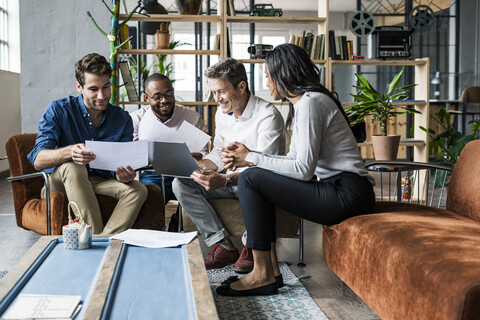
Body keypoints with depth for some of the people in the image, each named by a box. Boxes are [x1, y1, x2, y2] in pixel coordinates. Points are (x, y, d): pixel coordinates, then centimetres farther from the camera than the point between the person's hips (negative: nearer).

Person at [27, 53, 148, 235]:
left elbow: (124, 163, -1)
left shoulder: (122, 119, 1)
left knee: (138, 189, -24)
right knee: (72, 167, -35)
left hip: (100, 182, 3)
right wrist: (69, 152, -41)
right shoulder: (58, 110, -8)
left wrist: (125, 175, -29)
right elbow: (38, 160, -19)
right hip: (61, 183, -3)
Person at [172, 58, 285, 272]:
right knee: (181, 183, -13)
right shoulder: (222, 113, 8)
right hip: (230, 180, 7)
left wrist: (226, 180, -40)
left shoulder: (268, 115, -18)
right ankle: (224, 246, -19)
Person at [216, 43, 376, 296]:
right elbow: (293, 159, 17)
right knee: (257, 178, 14)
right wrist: (244, 158, 9)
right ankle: (271, 270, 10)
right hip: (339, 191, 10)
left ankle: (262, 275, -6)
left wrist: (251, 158, -9)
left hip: (347, 194, -10)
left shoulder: (310, 102, -13)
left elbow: (303, 169, -18)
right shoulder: (302, 102, 18)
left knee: (250, 179, -11)